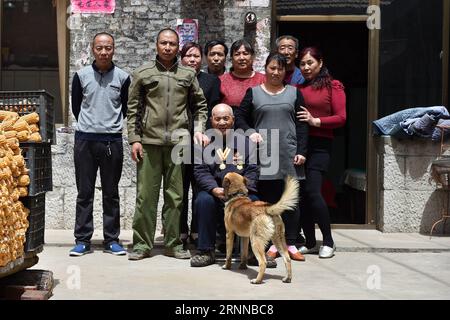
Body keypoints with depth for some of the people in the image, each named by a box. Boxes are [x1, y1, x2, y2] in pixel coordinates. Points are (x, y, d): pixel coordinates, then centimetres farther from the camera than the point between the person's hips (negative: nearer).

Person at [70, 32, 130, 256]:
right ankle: (82, 239, 11)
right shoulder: (81, 75, 4)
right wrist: (90, 125, 12)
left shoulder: (122, 77, 3)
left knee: (111, 193, 6)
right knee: (84, 192, 4)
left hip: (112, 141, 0)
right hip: (85, 140, 0)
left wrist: (111, 126, 12)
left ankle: (111, 240, 13)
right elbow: (76, 106, 13)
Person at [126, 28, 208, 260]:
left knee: (175, 196, 5)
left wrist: (199, 130, 1)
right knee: (146, 195, 1)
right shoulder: (143, 73, 7)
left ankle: (173, 243, 15)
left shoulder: (188, 75, 11)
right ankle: (142, 244, 10)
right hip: (149, 141, -1)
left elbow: (200, 105, 16)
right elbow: (133, 108, 6)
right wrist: (134, 139, -2)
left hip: (178, 142, 1)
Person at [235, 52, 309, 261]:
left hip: (289, 155, 1)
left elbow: (302, 125, 7)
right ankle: (272, 244, 10)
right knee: (267, 199, 1)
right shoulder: (253, 93, 10)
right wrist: (250, 132, -9)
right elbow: (240, 117, 10)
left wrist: (301, 151, -1)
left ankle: (290, 244, 8)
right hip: (264, 155, 0)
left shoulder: (294, 93, 11)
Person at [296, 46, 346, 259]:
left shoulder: (333, 86, 4)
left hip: (319, 145, -4)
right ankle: (310, 243, 15)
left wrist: (315, 121, -12)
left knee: (312, 191, -13)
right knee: (301, 193, 3)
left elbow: (341, 117, -2)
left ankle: (328, 242, 3)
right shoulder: (296, 87, 14)